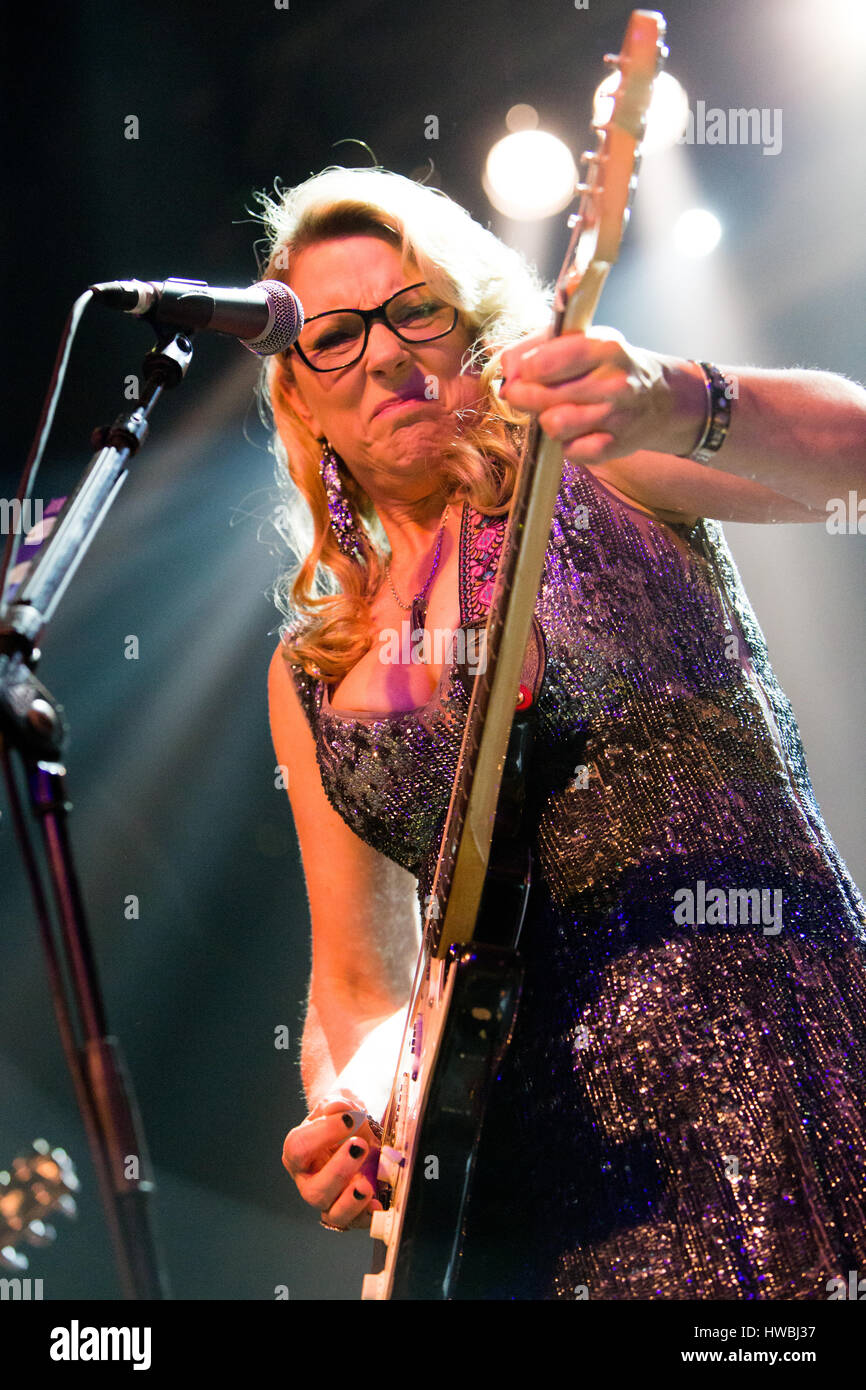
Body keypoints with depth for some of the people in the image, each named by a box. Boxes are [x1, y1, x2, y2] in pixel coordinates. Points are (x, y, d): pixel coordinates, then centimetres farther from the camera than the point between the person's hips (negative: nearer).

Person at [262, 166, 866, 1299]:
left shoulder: (593, 463, 5)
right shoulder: (313, 672, 16)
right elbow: (358, 977, 17)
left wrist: (677, 410, -34)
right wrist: (348, 1104, -5)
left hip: (773, 1047, -3)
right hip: (535, 1139, 4)